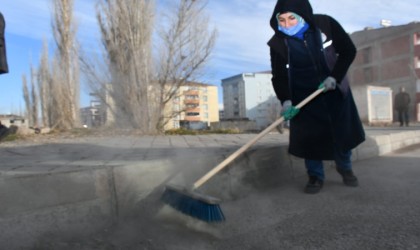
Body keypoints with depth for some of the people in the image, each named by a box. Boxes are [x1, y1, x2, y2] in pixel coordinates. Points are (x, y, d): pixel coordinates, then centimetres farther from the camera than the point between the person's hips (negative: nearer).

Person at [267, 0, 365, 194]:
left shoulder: (325, 24, -13)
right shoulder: (278, 43, -14)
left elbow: (348, 51, -5)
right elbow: (279, 76, -13)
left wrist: (335, 77, -17)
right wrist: (285, 100, -27)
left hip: (335, 90, 1)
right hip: (304, 95, -1)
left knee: (343, 131, 8)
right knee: (308, 137, -6)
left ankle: (344, 167, 34)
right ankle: (315, 176, 13)